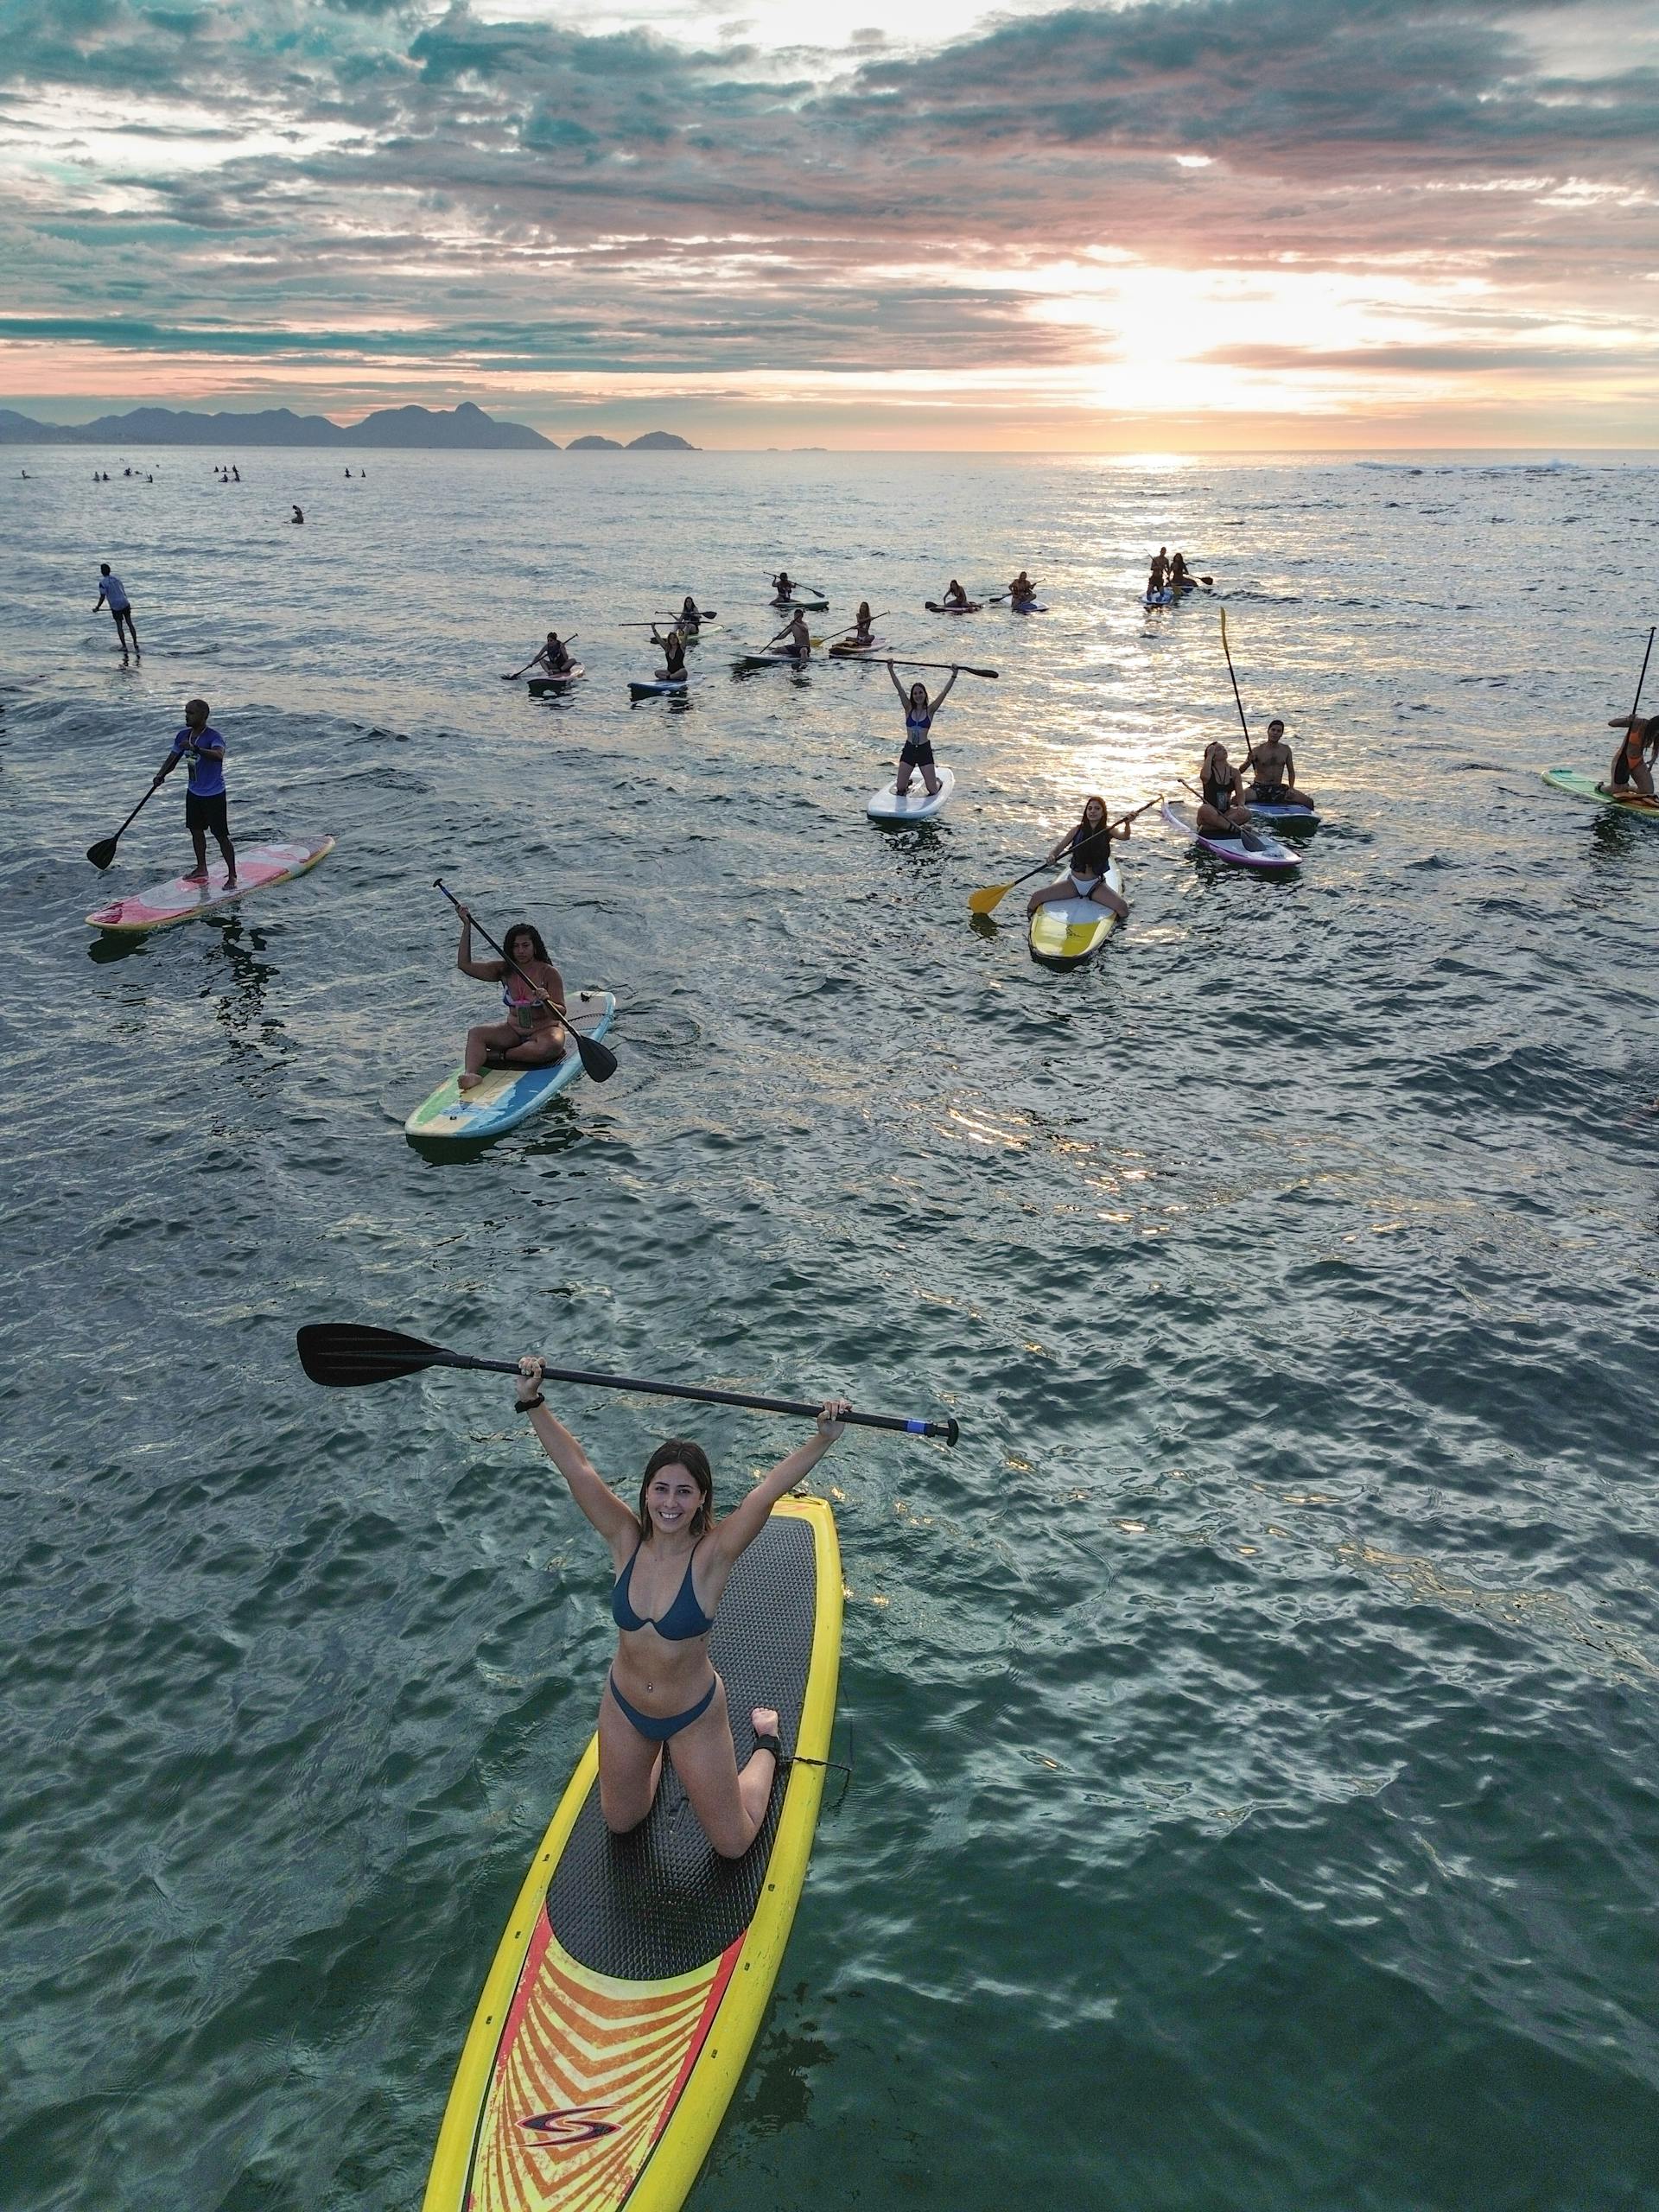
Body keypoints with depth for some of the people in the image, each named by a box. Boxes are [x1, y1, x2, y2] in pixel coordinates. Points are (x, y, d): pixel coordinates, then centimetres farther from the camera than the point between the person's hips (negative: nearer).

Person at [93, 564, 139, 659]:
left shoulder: (102, 583, -11)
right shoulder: (116, 578, 8)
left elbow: (102, 597, -13)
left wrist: (97, 608, -2)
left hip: (116, 607, -4)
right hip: (125, 603, 4)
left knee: (119, 626, 6)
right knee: (129, 623, 11)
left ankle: (124, 646, 8)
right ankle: (135, 643, 12)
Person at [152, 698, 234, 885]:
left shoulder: (213, 736, -20)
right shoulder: (183, 736, 2)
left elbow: (219, 755, -40)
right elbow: (173, 758, 7)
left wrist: (195, 748, -49)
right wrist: (161, 774, -11)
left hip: (214, 794, -8)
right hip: (194, 792, 8)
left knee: (221, 836, -5)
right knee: (196, 830, 19)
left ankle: (232, 876, 2)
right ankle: (201, 868, 35)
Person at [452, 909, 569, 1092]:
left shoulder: (549, 973, -10)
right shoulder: (504, 970, 2)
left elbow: (561, 1013, -12)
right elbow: (465, 965, -2)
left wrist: (547, 1002, -35)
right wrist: (467, 926, -7)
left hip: (545, 1030, -4)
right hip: (514, 1031, 4)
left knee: (551, 1046, -39)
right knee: (476, 1033, -18)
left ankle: (499, 1055, -24)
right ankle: (471, 1074, -44)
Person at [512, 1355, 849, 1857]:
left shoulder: (712, 1555, -25)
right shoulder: (627, 1541, -17)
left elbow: (769, 1489, -38)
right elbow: (577, 1468, -22)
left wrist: (824, 1439, -50)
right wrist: (532, 1402, -29)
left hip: (694, 1716, -3)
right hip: (623, 1708, 3)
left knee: (732, 1844, 15)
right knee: (620, 1824, 26)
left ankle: (765, 1742, 38)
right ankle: (658, 1752, 51)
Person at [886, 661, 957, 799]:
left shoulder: (930, 710, 0)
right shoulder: (909, 709, 3)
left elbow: (944, 693, -9)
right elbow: (899, 689, -5)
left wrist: (953, 676, -18)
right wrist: (890, 670, -13)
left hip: (925, 751, -1)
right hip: (909, 750, 2)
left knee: (932, 791, -2)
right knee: (899, 789, 2)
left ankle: (937, 782, 35)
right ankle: (908, 782, 38)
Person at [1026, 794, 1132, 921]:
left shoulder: (1107, 830, -4)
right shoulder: (1077, 830, 0)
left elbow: (1124, 836, -24)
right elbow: (1059, 848, -1)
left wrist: (1127, 823, -46)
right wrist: (1052, 856, -25)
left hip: (1096, 885, -2)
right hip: (1074, 882, 2)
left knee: (1122, 906, -26)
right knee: (1036, 897, -10)